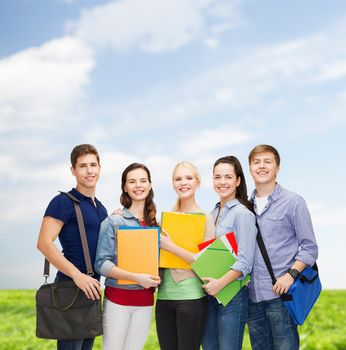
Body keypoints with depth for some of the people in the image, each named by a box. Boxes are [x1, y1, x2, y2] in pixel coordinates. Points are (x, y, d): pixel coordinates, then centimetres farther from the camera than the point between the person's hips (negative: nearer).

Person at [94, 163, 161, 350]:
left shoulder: (155, 223, 9)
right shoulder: (113, 221, -5)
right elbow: (101, 264, -11)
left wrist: (155, 278, -4)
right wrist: (136, 278, -21)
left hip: (145, 299, 4)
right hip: (118, 297, -4)